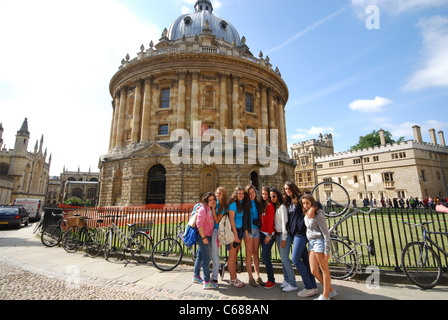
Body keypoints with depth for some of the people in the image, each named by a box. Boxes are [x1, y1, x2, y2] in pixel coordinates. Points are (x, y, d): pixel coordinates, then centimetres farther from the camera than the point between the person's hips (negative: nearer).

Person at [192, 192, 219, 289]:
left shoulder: (210, 209, 13)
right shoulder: (203, 209, -16)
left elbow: (215, 221, 5)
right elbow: (199, 224, -21)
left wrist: (214, 209, 4)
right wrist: (204, 237, -20)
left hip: (207, 236, 10)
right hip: (203, 236, -10)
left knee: (200, 256, 19)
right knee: (206, 258, -6)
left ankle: (196, 277, 33)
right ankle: (207, 282, 2)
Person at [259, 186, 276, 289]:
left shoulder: (270, 205, -12)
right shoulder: (262, 204, 12)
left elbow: (270, 221, -15)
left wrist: (269, 235, -15)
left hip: (268, 234, -8)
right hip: (262, 233, 8)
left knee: (265, 256, -7)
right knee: (266, 256, 11)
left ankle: (272, 280, 7)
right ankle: (270, 278, 22)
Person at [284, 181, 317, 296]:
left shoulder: (300, 199, -6)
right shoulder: (289, 202, 17)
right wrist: (289, 233, 18)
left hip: (301, 232, -8)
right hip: (294, 233, 8)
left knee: (295, 259, -10)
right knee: (305, 259, 11)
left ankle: (309, 288, 1)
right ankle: (314, 287, 20)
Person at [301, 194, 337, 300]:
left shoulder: (319, 215, -13)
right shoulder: (306, 214, 11)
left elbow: (325, 233, -13)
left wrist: (327, 250, -15)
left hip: (319, 241, -8)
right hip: (311, 243, 8)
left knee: (324, 269, 5)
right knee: (314, 271, 10)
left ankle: (325, 296, 18)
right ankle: (331, 291, 29)